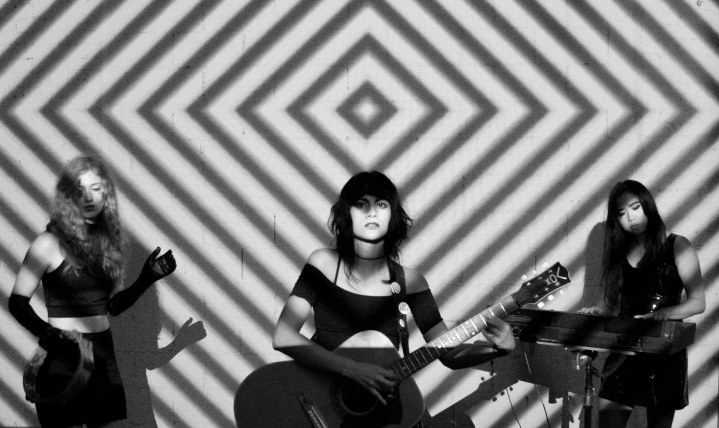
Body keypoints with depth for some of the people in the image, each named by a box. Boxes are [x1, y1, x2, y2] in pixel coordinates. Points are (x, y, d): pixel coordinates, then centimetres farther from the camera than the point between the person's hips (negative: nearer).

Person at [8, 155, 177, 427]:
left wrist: (147, 278, 2)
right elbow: (17, 301, -9)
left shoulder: (107, 240, 8)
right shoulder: (50, 243, -7)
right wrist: (46, 333, -25)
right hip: (62, 354, -5)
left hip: (103, 353, 5)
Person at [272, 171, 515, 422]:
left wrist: (498, 348, -19)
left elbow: (450, 355, 1)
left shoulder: (409, 281, 1)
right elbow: (283, 337, -16)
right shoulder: (324, 263, -6)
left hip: (384, 400, 3)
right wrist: (354, 370, -25)